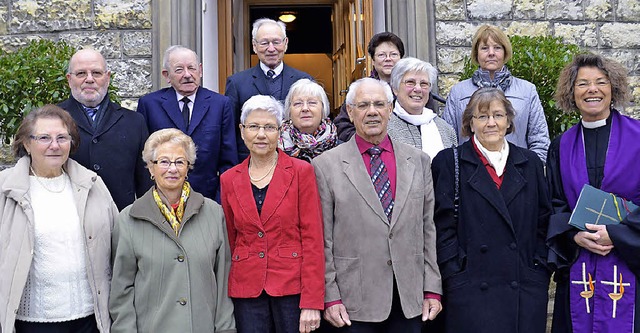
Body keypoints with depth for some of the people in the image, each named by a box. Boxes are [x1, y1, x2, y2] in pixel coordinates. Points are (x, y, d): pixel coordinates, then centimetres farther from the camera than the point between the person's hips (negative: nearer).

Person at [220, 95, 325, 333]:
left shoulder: (301, 172, -3)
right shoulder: (229, 179, 6)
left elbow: (313, 238, -7)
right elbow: (230, 240, 12)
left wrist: (312, 302, -12)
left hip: (292, 284, -2)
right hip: (247, 287, 3)